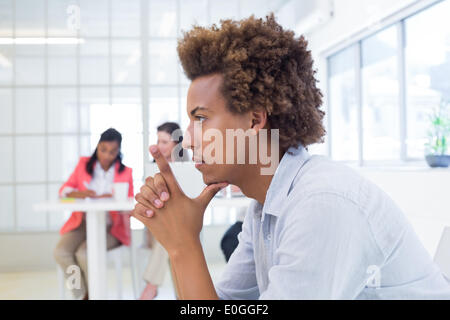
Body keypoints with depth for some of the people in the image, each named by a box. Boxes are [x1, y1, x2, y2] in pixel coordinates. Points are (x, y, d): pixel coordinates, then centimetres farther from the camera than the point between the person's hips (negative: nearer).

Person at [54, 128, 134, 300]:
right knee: (61, 252, -26)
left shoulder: (125, 172, 7)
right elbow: (64, 190, 7)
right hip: (82, 223, 3)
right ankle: (82, 295, -10)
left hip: (110, 226, -3)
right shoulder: (84, 164, 12)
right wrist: (79, 194, -15)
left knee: (84, 253, -30)